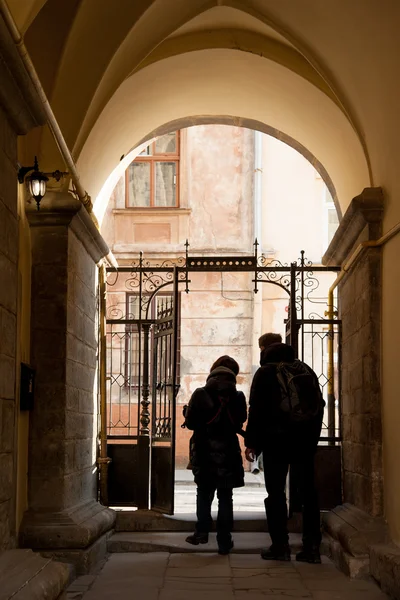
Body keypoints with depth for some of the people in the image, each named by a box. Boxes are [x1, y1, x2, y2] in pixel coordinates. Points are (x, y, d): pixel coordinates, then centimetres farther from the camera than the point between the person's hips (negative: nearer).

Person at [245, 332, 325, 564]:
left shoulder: (265, 373, -3)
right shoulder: (306, 370, 11)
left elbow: (256, 410, -7)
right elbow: (319, 406, 11)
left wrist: (252, 443, -2)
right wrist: (313, 438, 15)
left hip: (276, 440, -4)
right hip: (305, 440, 4)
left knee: (276, 493, 2)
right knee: (309, 492, 6)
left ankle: (280, 546, -1)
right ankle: (312, 547, 4)